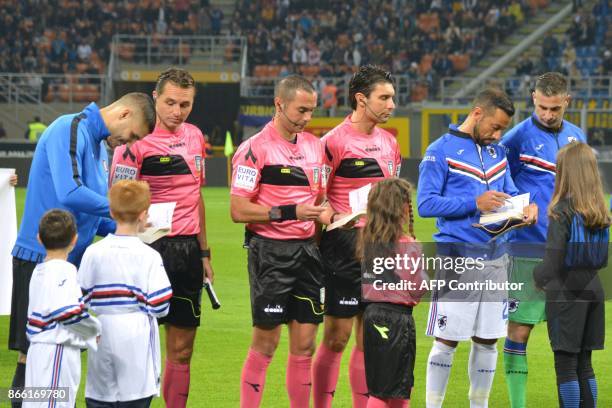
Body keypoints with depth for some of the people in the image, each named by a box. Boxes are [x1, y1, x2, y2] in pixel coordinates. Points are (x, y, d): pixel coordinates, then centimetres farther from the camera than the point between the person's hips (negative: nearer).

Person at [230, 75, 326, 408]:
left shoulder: (313, 145, 12)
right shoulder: (255, 149, -9)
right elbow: (238, 210, -13)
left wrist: (328, 216, 1)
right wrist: (288, 212, -19)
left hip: (307, 251, 6)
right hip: (270, 252, -6)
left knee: (304, 342, 5)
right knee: (265, 343, -3)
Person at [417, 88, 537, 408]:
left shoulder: (498, 153, 15)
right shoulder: (441, 151, -6)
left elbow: (509, 193, 21)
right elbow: (425, 204, -12)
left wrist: (525, 207, -3)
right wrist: (475, 204, -19)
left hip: (495, 258, 6)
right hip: (457, 258, -6)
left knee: (487, 340, 11)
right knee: (446, 341, -3)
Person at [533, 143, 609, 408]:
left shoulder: (562, 211, -16)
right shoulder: (600, 214, 4)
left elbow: (554, 258, -18)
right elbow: (602, 259, 9)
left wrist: (539, 277, -1)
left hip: (566, 292, -6)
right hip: (592, 288, 6)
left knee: (565, 364, 0)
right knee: (584, 363, 14)